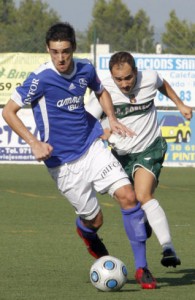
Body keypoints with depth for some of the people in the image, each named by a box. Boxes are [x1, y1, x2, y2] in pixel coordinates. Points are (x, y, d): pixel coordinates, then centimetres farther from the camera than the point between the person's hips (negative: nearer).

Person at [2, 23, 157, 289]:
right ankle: (87, 233, 43)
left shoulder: (85, 70, 0)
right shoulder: (41, 78, -16)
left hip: (92, 147, 4)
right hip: (63, 162, -4)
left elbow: (101, 92, 24)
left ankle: (141, 267, -5)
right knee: (94, 220, 2)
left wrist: (112, 119, 7)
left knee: (128, 196, -13)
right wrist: (34, 143, -19)